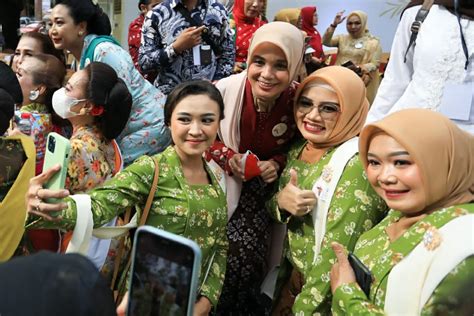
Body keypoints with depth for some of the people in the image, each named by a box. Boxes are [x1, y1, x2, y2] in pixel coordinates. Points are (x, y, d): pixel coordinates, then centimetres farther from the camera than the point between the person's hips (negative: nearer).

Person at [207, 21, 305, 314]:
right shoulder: (225, 90, -21)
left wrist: (278, 163, -16)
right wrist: (228, 158, -20)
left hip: (262, 187, 1)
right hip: (221, 181, 0)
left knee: (246, 251, -17)